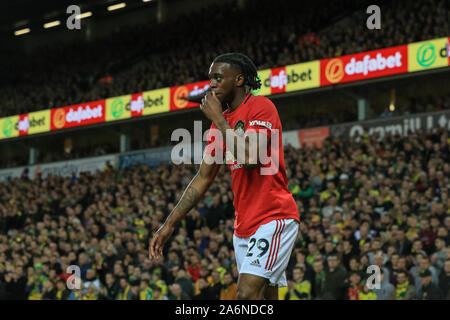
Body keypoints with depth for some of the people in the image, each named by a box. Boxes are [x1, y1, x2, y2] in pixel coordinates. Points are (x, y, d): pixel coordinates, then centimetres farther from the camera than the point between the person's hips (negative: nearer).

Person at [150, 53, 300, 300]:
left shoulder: (261, 106, -8)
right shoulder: (222, 122, 16)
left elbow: (249, 158, -23)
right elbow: (203, 178, 17)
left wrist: (218, 120, -13)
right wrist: (169, 224, 12)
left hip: (273, 217, -8)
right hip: (244, 224, 8)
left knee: (247, 294, -21)